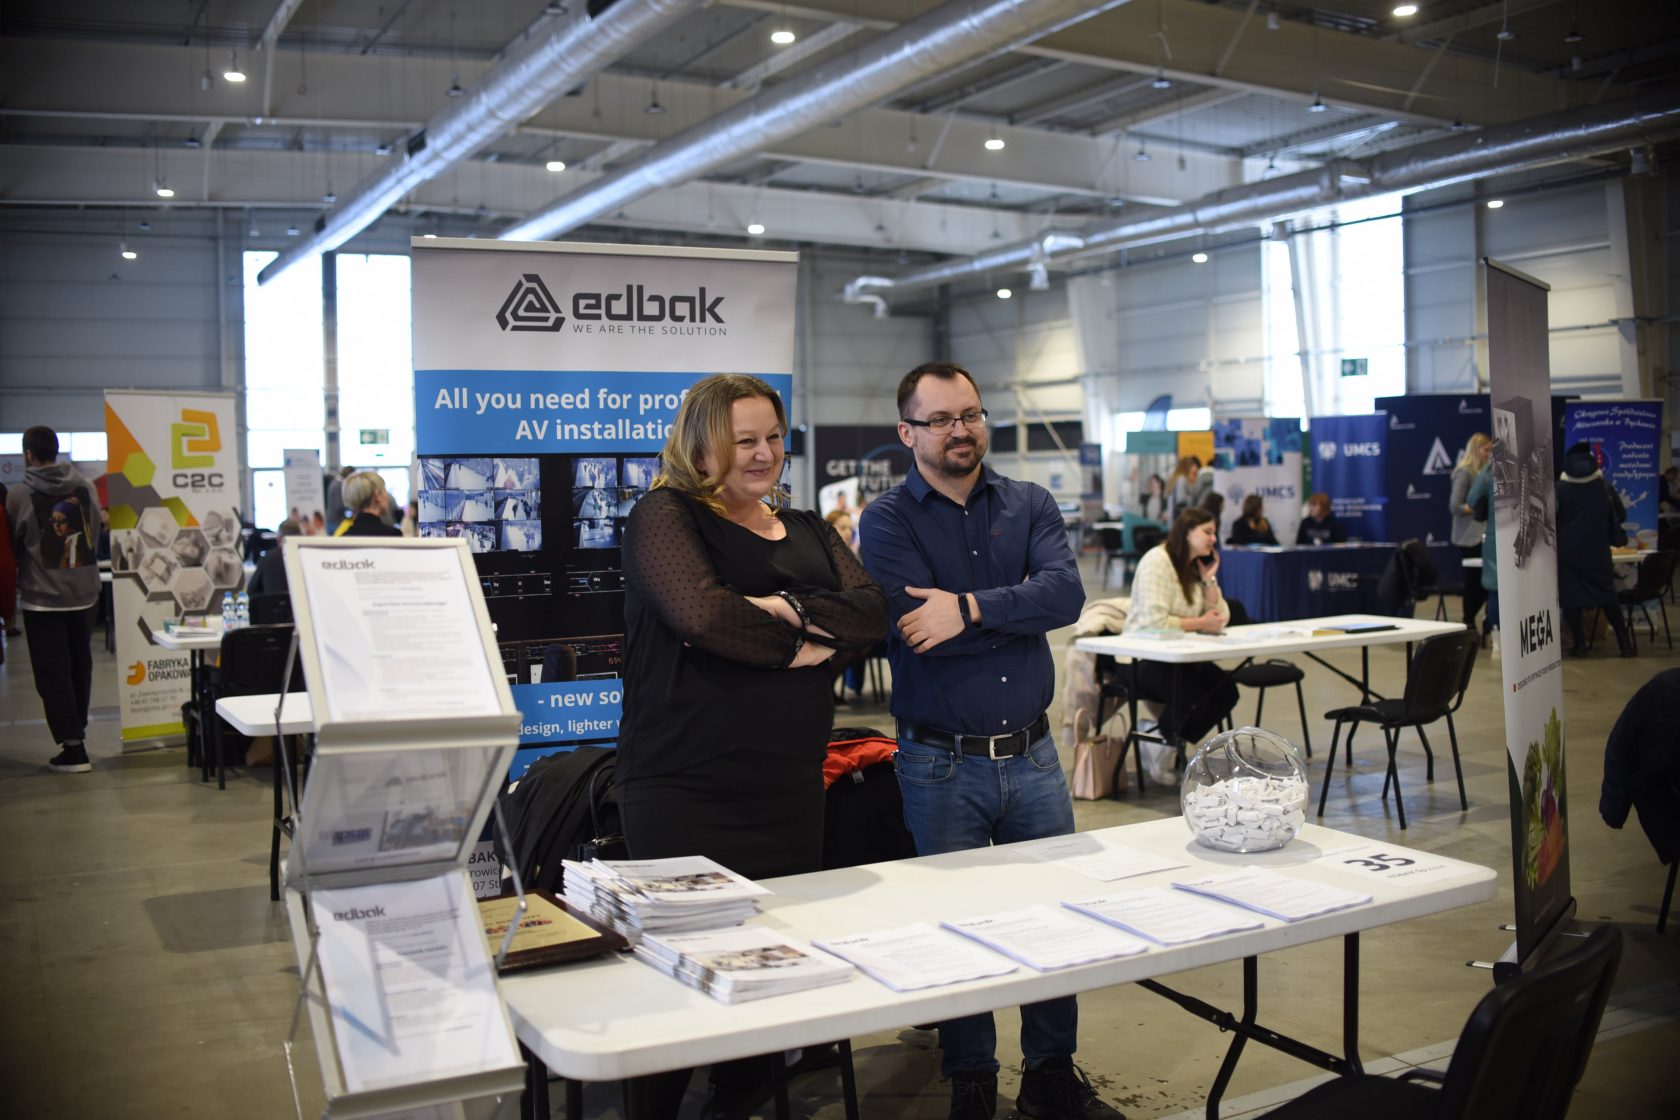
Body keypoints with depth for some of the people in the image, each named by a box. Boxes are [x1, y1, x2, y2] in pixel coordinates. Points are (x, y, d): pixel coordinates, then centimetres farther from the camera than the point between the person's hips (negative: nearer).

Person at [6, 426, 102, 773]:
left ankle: (72, 747, 0)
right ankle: (77, 730, 32)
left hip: (42, 599, -4)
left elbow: (12, 546, 0)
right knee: (80, 666, 19)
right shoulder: (85, 487, -2)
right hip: (84, 594, 4)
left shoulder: (19, 495, -12)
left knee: (52, 673, 2)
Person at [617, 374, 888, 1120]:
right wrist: (802, 643, -8)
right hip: (688, 797, -6)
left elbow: (871, 613, 1)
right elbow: (701, 613, -20)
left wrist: (788, 608, -15)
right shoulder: (665, 516, -2)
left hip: (792, 788, 6)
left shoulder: (806, 530, 17)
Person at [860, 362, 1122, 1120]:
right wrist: (1019, 610, -12)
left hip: (1032, 754, 4)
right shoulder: (887, 520, -6)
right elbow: (920, 629, -20)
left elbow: (1066, 593, -14)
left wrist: (971, 608, -24)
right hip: (941, 765, -3)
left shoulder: (1029, 505, 4)